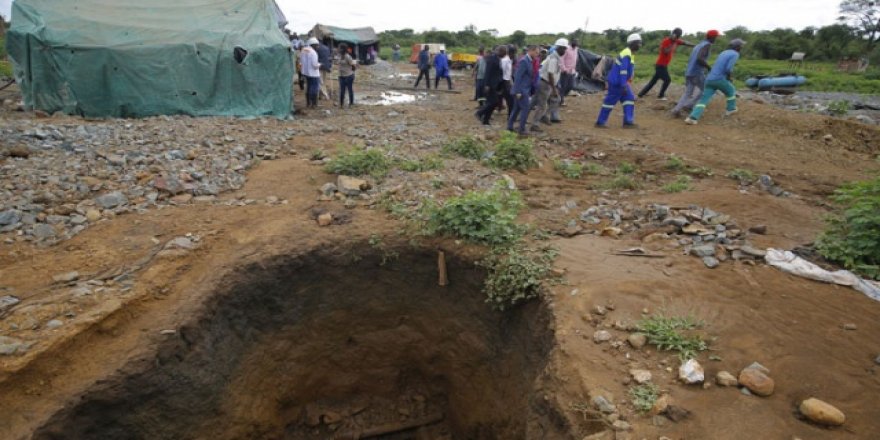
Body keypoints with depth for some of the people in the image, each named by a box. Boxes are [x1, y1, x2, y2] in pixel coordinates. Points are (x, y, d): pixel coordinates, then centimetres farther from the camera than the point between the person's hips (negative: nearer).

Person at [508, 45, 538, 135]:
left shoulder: (528, 61, 12)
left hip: (525, 89, 9)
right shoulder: (524, 61, -16)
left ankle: (510, 126, 21)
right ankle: (522, 130, 1)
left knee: (517, 108, 13)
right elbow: (518, 76, -19)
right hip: (521, 90, -9)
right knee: (526, 108, -5)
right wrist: (518, 91, -21)